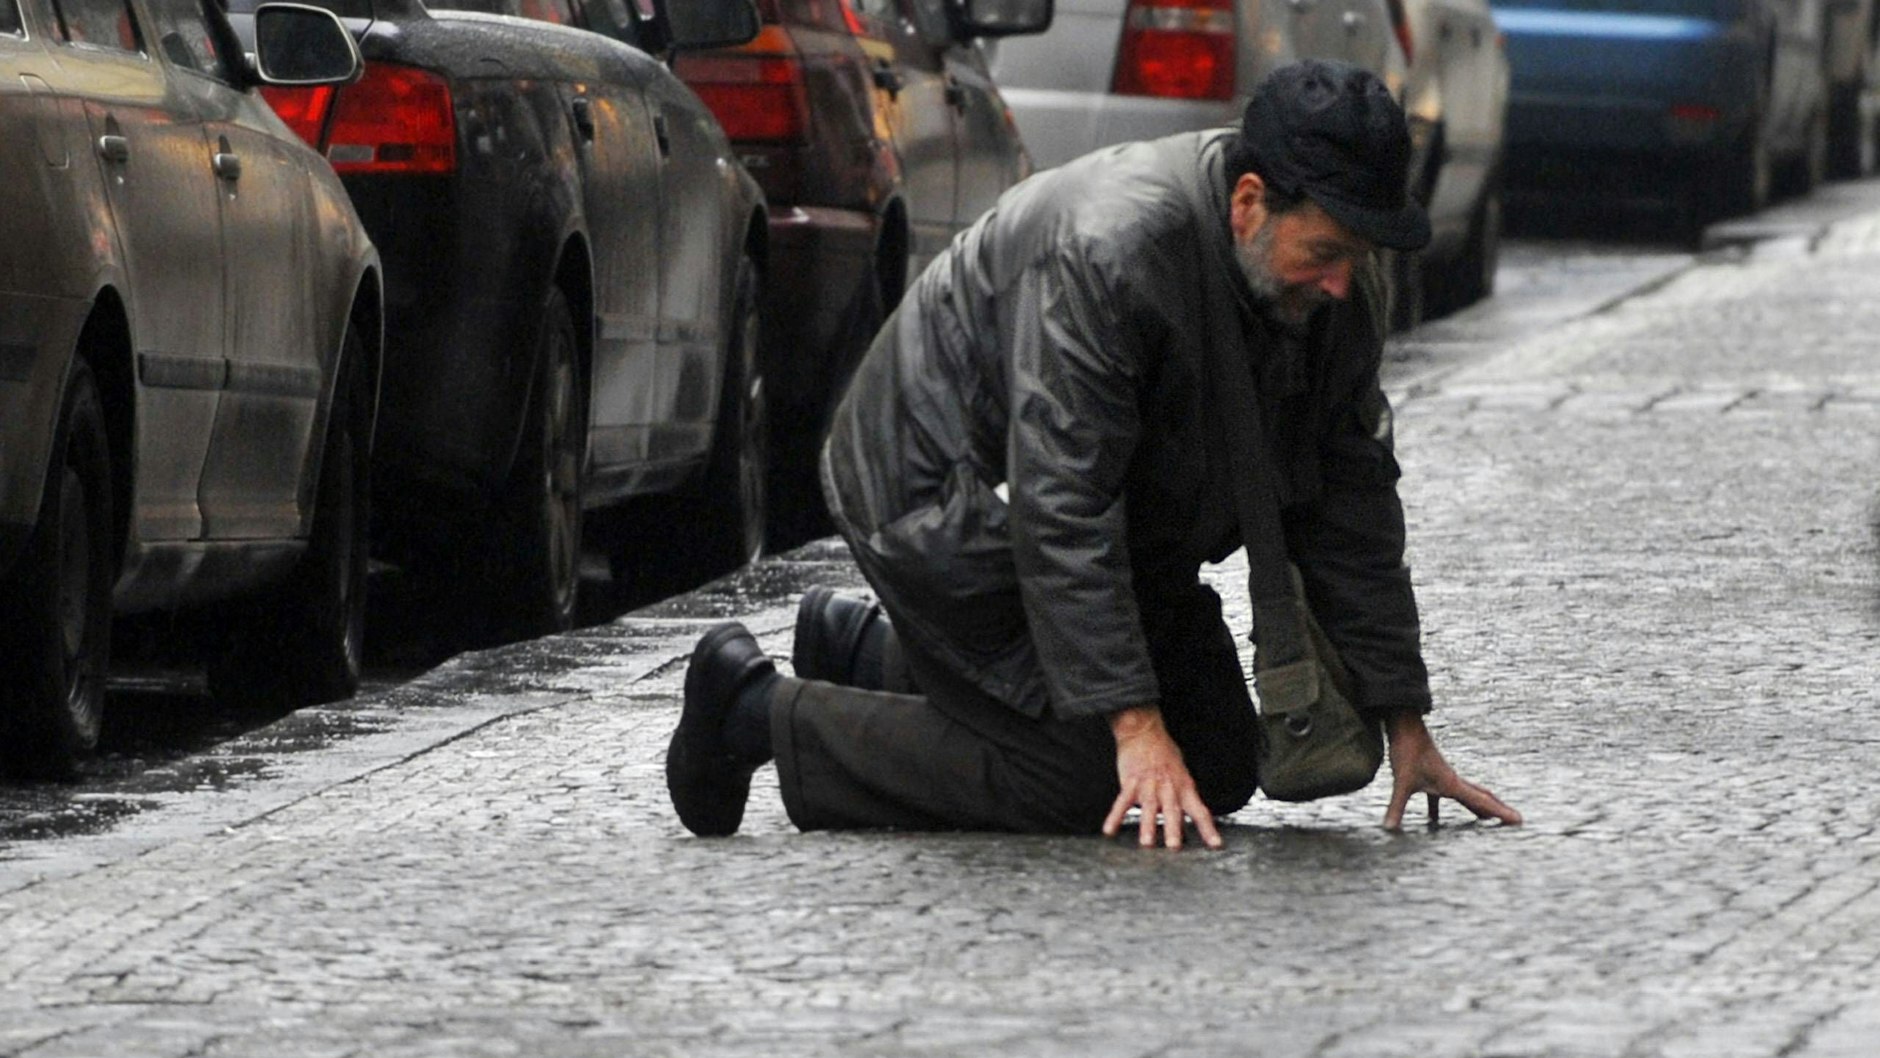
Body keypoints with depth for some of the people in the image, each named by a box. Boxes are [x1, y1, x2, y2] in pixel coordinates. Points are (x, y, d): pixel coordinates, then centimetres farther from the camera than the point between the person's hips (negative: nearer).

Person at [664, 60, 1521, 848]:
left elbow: (1352, 501, -2)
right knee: (1073, 782, -19)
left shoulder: (1337, 288, -11)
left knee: (1218, 772, 6)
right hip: (944, 486, -9)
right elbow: (1060, 511, -35)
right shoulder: (1103, 254, -35)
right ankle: (764, 711, -2)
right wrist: (1134, 724, -38)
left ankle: (872, 654, 20)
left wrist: (1405, 723, -5)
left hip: (1129, 520, 9)